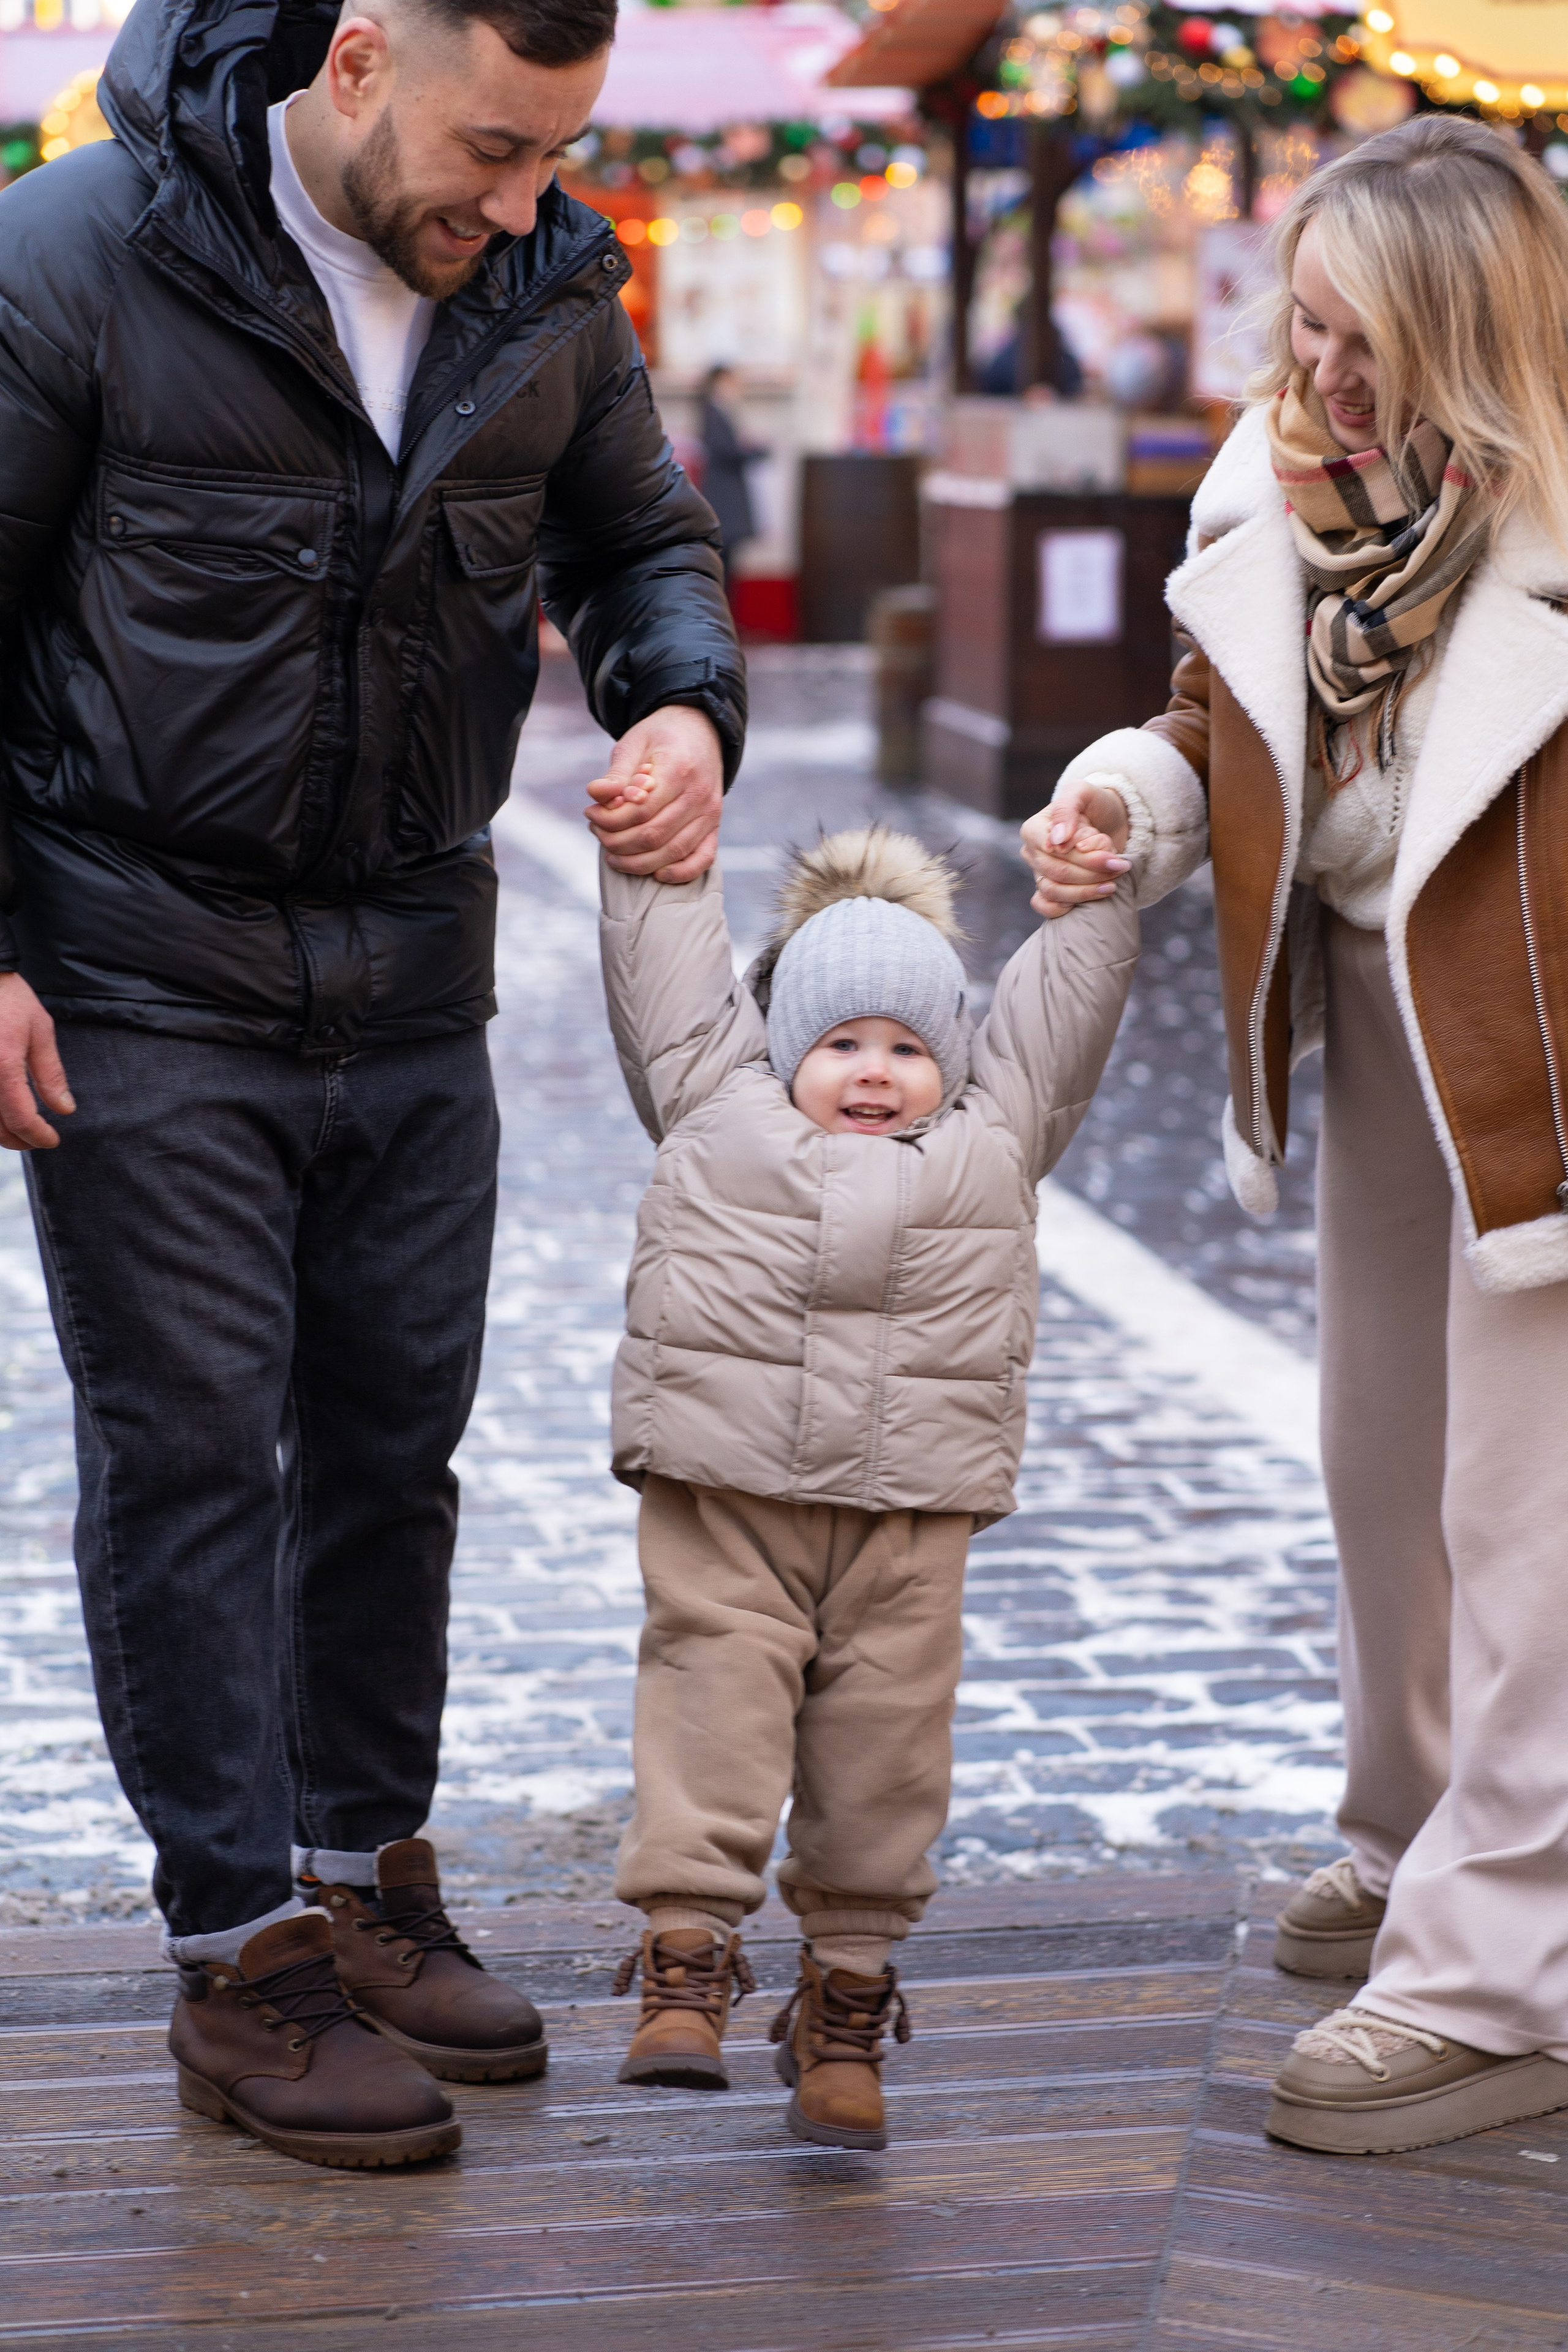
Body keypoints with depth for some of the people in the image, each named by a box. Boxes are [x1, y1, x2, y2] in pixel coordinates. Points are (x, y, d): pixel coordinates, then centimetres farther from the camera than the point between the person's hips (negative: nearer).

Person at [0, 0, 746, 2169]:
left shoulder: (553, 295, -1)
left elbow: (642, 535, 15)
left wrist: (683, 699, -8)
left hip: (414, 972, 5)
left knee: (394, 1431, 11)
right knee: (190, 1452, -1)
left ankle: (364, 1880, 27)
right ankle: (241, 1954, 7)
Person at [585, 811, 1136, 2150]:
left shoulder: (992, 1140, 18)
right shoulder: (720, 1107, 14)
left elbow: (1070, 987, 24)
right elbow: (668, 952, 19)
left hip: (911, 1507, 1)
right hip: (723, 1492, -1)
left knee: (884, 1733, 2)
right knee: (716, 1695, -8)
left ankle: (848, 1989, 13)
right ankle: (687, 1956, -3)